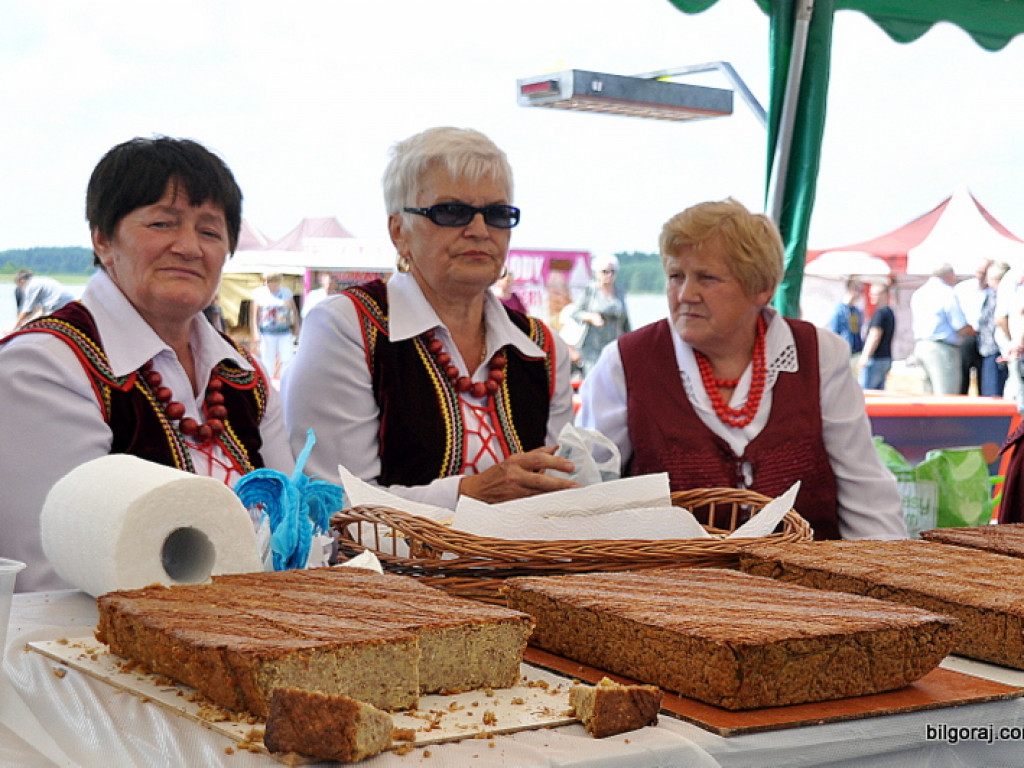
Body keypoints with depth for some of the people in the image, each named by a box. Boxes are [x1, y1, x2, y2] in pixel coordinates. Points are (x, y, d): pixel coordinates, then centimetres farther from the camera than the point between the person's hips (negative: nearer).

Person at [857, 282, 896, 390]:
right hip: (886, 358, 10)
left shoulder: (880, 312, -11)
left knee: (865, 391, -9)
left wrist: (865, 357, -22)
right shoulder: (890, 313, 19)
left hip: (875, 359, -10)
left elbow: (875, 336, -19)